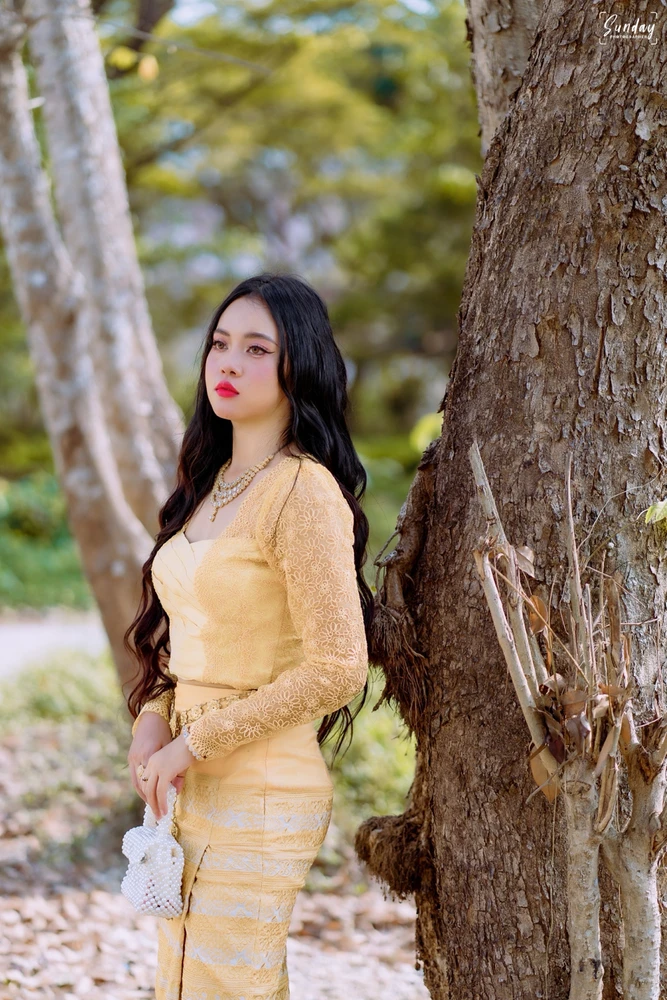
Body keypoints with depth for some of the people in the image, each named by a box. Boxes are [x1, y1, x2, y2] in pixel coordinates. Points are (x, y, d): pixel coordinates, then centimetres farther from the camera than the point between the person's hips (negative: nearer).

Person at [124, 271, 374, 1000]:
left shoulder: (302, 492, -15)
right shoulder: (214, 483, 12)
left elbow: (336, 668, -19)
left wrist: (194, 743, -14)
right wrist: (156, 715, 3)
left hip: (261, 797, -9)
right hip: (197, 794, 9)